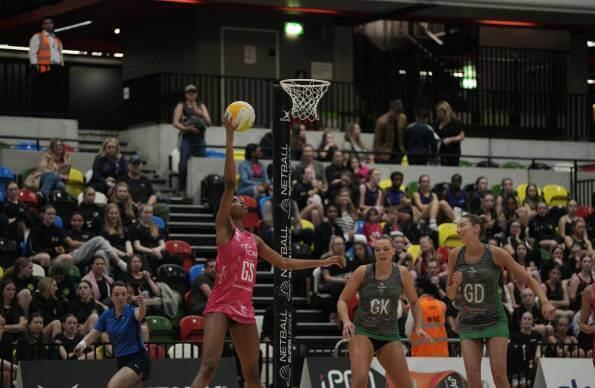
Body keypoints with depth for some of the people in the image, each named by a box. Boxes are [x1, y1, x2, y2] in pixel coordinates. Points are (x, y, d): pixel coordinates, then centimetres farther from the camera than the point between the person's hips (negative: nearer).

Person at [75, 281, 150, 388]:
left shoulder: (132, 312, -14)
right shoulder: (107, 315, 3)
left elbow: (140, 314, -38)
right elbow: (93, 335, 6)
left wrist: (141, 304, -62)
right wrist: (83, 343, -17)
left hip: (137, 359, -7)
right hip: (121, 361, 7)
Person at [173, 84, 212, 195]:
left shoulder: (201, 106, 18)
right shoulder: (181, 106, 8)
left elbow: (209, 122, 10)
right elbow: (175, 123, -1)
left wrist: (201, 114, -9)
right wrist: (186, 128, -18)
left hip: (199, 139, 4)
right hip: (186, 138, -4)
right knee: (184, 165, -11)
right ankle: (181, 190, -9)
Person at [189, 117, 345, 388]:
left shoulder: (254, 240, 19)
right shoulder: (223, 227, 0)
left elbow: (284, 263, 29)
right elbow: (229, 183, -9)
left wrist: (322, 262, 28)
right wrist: (230, 138, -12)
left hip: (245, 310, 7)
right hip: (220, 306, -7)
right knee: (208, 366, -22)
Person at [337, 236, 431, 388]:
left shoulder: (402, 273, 1)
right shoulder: (363, 272, -3)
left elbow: (413, 302, 14)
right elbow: (343, 300, 1)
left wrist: (418, 327, 2)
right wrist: (346, 321, -17)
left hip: (389, 335, 2)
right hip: (363, 332, -2)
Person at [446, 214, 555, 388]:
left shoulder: (495, 254, -10)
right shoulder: (455, 255, -1)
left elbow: (528, 279, -5)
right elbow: (450, 294, 10)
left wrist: (545, 302, -20)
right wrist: (455, 284, -13)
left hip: (494, 321, -3)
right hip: (468, 323, 3)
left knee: (499, 374, -11)